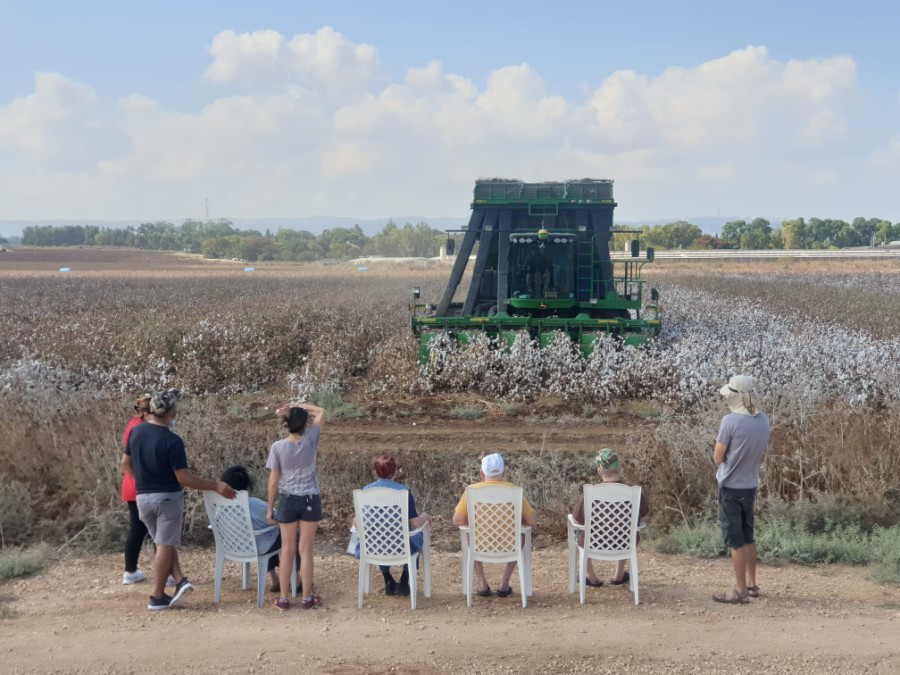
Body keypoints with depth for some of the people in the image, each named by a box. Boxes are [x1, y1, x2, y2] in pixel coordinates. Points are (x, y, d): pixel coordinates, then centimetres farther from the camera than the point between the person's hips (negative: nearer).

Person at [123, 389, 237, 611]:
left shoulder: (136, 432, -2)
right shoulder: (172, 441, -21)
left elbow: (126, 463, 12)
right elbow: (184, 478, -19)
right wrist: (215, 486, -12)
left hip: (143, 497, 5)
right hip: (168, 497, -5)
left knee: (164, 542, 16)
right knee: (165, 545, 3)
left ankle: (180, 581, 2)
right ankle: (157, 597, 6)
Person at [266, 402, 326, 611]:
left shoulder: (277, 447, -10)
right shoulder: (310, 439, -8)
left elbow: (273, 481, -6)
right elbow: (321, 412, 9)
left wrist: (270, 508, 3)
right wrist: (297, 405, 3)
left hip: (288, 501, 0)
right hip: (310, 500, 0)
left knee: (287, 550, 9)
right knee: (306, 550, 6)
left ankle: (283, 599, 14)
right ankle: (307, 598, 12)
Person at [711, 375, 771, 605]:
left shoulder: (731, 421, -20)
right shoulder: (764, 420, 1)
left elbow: (717, 458, -12)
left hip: (731, 486, -7)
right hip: (751, 485, 7)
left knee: (735, 539, 0)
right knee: (747, 536, 17)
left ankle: (740, 591, 4)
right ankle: (751, 584, 25)